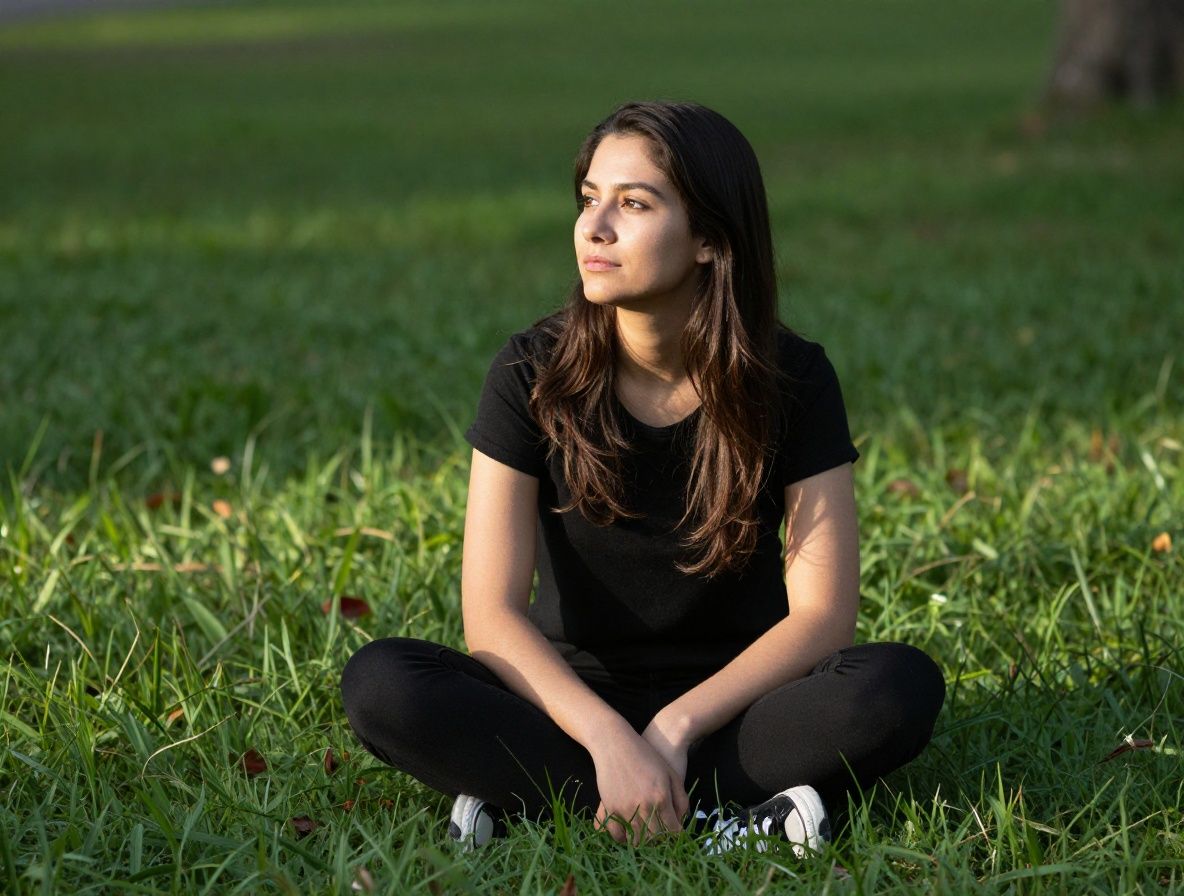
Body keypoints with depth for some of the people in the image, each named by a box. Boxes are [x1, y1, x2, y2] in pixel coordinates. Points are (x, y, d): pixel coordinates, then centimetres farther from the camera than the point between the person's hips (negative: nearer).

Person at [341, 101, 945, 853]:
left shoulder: (792, 379, -9)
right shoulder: (533, 375, -9)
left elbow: (823, 613, -13)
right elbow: (492, 614, -15)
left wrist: (675, 728, -25)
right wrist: (610, 740, -30)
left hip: (731, 701, 0)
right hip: (577, 701, 0)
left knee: (902, 689, -31)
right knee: (380, 684, -28)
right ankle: (718, 814, -30)